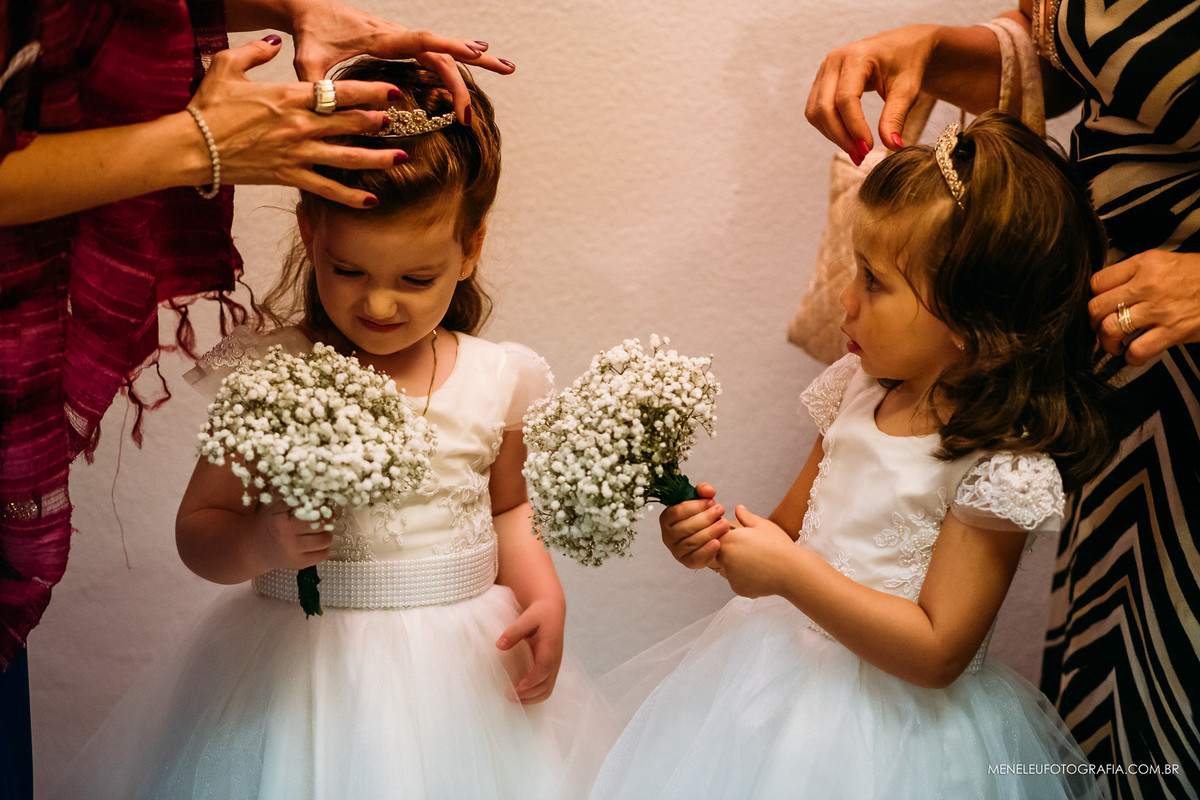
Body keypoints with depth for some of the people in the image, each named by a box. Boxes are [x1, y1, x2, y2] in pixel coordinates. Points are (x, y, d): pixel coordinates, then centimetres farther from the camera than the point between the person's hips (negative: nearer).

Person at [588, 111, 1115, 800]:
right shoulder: (860, 390, 0)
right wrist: (720, 539, -10)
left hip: (899, 719, -6)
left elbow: (935, 652, -22)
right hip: (787, 675, 7)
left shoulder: (1002, 466, -21)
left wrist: (790, 571, -24)